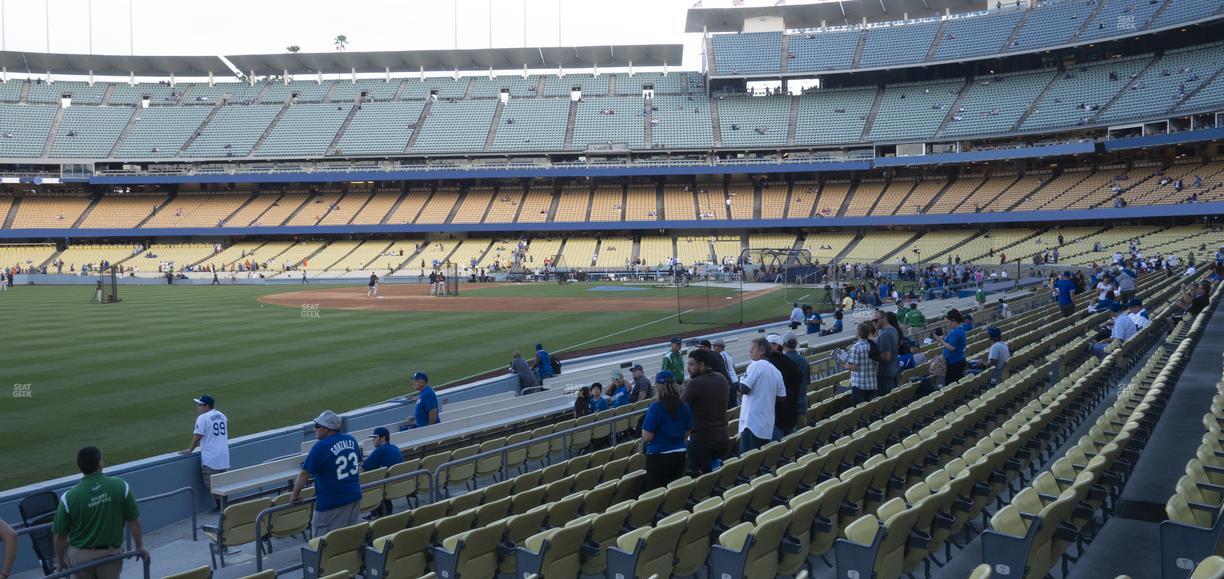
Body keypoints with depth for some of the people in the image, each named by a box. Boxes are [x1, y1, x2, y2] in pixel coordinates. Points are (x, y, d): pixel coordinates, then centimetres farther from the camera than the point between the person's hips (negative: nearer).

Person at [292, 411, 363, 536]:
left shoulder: (321, 447, -17)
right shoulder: (351, 440, 4)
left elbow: (304, 474, -13)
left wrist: (295, 495, 1)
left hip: (331, 504, -7)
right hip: (354, 498, 7)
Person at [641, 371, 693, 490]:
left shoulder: (656, 407, -16)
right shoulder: (684, 406, 0)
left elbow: (647, 436, -15)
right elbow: (687, 433, 11)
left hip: (658, 457, -5)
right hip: (679, 455, 5)